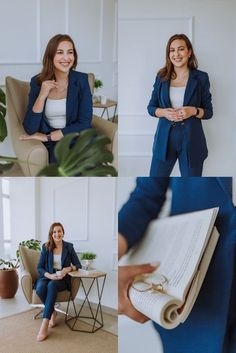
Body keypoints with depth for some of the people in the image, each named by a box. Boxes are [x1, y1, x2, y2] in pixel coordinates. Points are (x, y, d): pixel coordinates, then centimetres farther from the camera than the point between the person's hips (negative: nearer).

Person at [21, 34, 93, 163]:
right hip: (52, 144, -1)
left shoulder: (81, 80, -3)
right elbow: (30, 129, -7)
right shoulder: (37, 82, -1)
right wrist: (42, 96, -18)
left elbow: (84, 124, -9)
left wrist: (47, 137, -13)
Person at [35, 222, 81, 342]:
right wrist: (50, 275, -17)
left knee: (52, 285, -37)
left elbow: (78, 265, 4)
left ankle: (44, 325, -36)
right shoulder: (46, 247, 4)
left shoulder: (69, 247, 4)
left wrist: (67, 269, -17)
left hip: (62, 279, -1)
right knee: (40, 288, -35)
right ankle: (52, 312, -8)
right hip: (47, 276, 1)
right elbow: (39, 267, 3)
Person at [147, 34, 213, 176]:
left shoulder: (201, 77, -1)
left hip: (191, 139, -1)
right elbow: (151, 107, 8)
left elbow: (209, 111, 3)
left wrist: (194, 111, -18)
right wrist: (163, 112, -13)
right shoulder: (162, 77, 4)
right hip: (165, 137, 1)